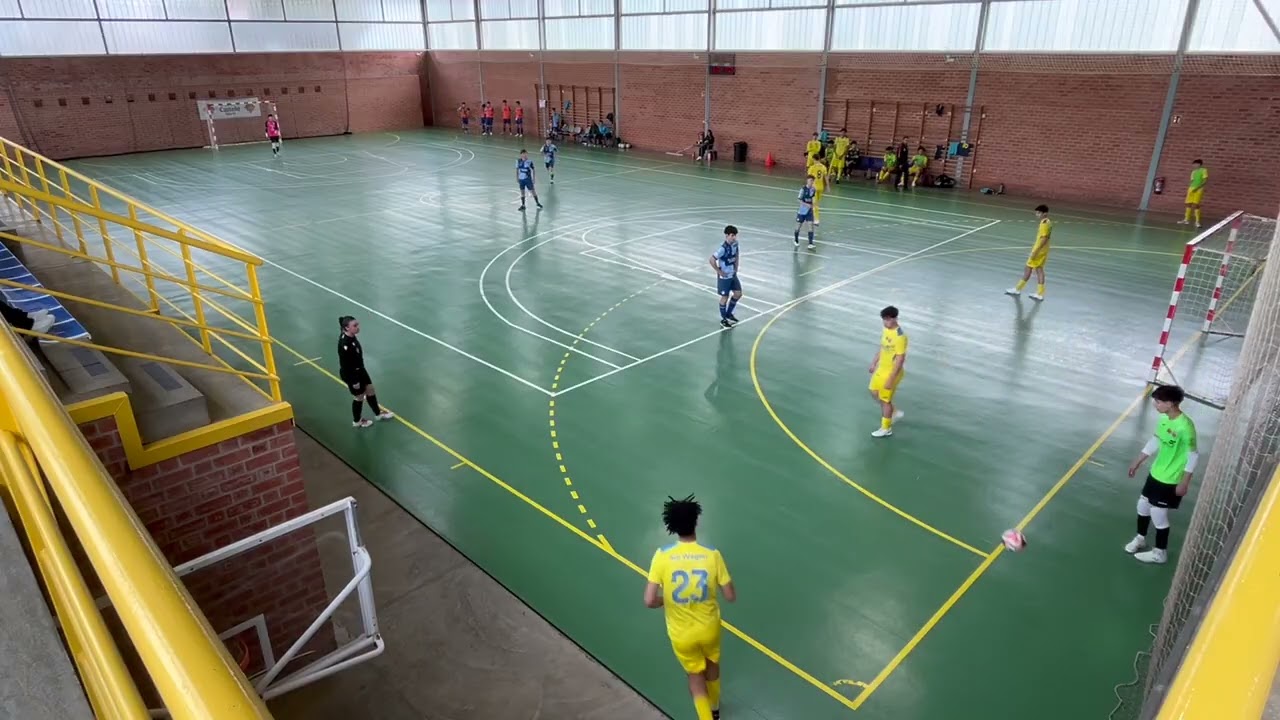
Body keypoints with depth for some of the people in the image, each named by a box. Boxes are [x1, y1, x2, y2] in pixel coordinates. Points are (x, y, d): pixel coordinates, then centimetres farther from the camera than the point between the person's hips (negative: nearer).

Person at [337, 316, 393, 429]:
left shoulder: (350, 336, -8)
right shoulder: (344, 345, -35)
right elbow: (345, 366, -27)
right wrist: (354, 381, -19)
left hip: (360, 370, 8)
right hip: (351, 374, -8)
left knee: (370, 390, 22)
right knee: (359, 397, 14)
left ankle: (378, 413, 46)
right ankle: (357, 421, 40)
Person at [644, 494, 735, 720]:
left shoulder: (662, 556, -21)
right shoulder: (712, 555, -19)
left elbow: (649, 601, -22)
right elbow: (730, 596, -12)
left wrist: (667, 600, 0)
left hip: (681, 633, -1)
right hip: (709, 627, 2)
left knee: (695, 675, 25)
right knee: (712, 665, 32)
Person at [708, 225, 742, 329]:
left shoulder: (735, 244, -3)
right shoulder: (723, 248, -27)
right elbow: (712, 260, -27)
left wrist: (736, 268, 9)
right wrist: (719, 272, -19)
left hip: (733, 274, 8)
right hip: (724, 276, -8)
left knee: (738, 294, 14)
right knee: (725, 297, 4)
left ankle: (729, 314, 33)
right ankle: (723, 320, 20)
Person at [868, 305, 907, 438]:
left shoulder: (900, 337, -29)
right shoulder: (886, 329, -2)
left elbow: (900, 360, -27)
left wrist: (891, 379, -25)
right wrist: (874, 363, 20)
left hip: (891, 372, -9)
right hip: (881, 369, 9)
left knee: (885, 400, 6)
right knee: (875, 393, 22)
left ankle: (886, 428, 25)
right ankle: (894, 412, 42)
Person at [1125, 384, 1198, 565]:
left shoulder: (1185, 426, -27)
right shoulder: (1164, 419, -3)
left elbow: (1193, 455, -20)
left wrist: (1184, 482, -16)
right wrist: (1137, 463, 17)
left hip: (1170, 480, -8)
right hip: (1156, 473, 8)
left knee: (1158, 514, 3)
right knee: (1142, 505, 19)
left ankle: (1160, 553, 23)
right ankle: (1140, 539, 41)